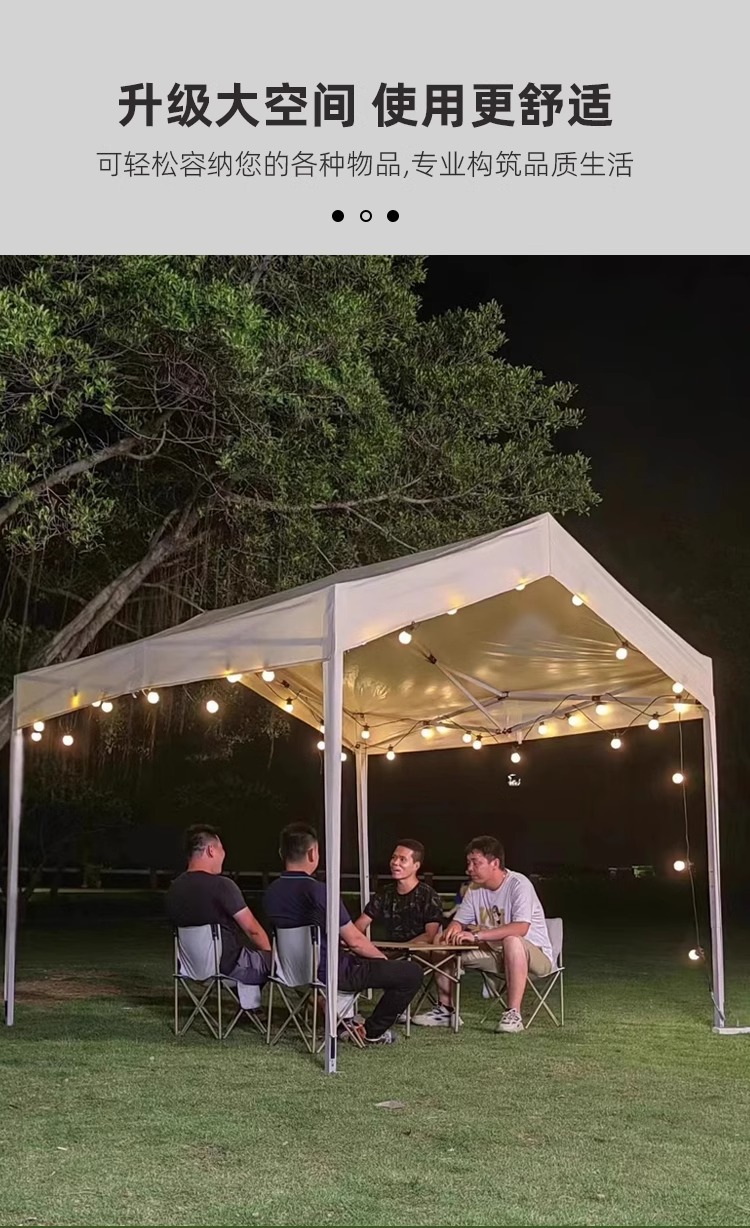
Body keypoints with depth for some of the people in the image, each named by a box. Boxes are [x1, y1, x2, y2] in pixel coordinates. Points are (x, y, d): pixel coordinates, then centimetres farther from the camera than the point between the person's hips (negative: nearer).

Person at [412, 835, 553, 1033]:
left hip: (534, 954, -7)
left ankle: (514, 1015, -35)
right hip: (497, 955, 7)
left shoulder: (518, 884, -21)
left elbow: (521, 928, -34)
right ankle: (445, 1010, 6)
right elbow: (458, 921, 5)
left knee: (511, 941, -40)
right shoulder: (475, 889, 3)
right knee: (444, 948, -4)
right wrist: (453, 930, -22)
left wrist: (476, 935, -39)